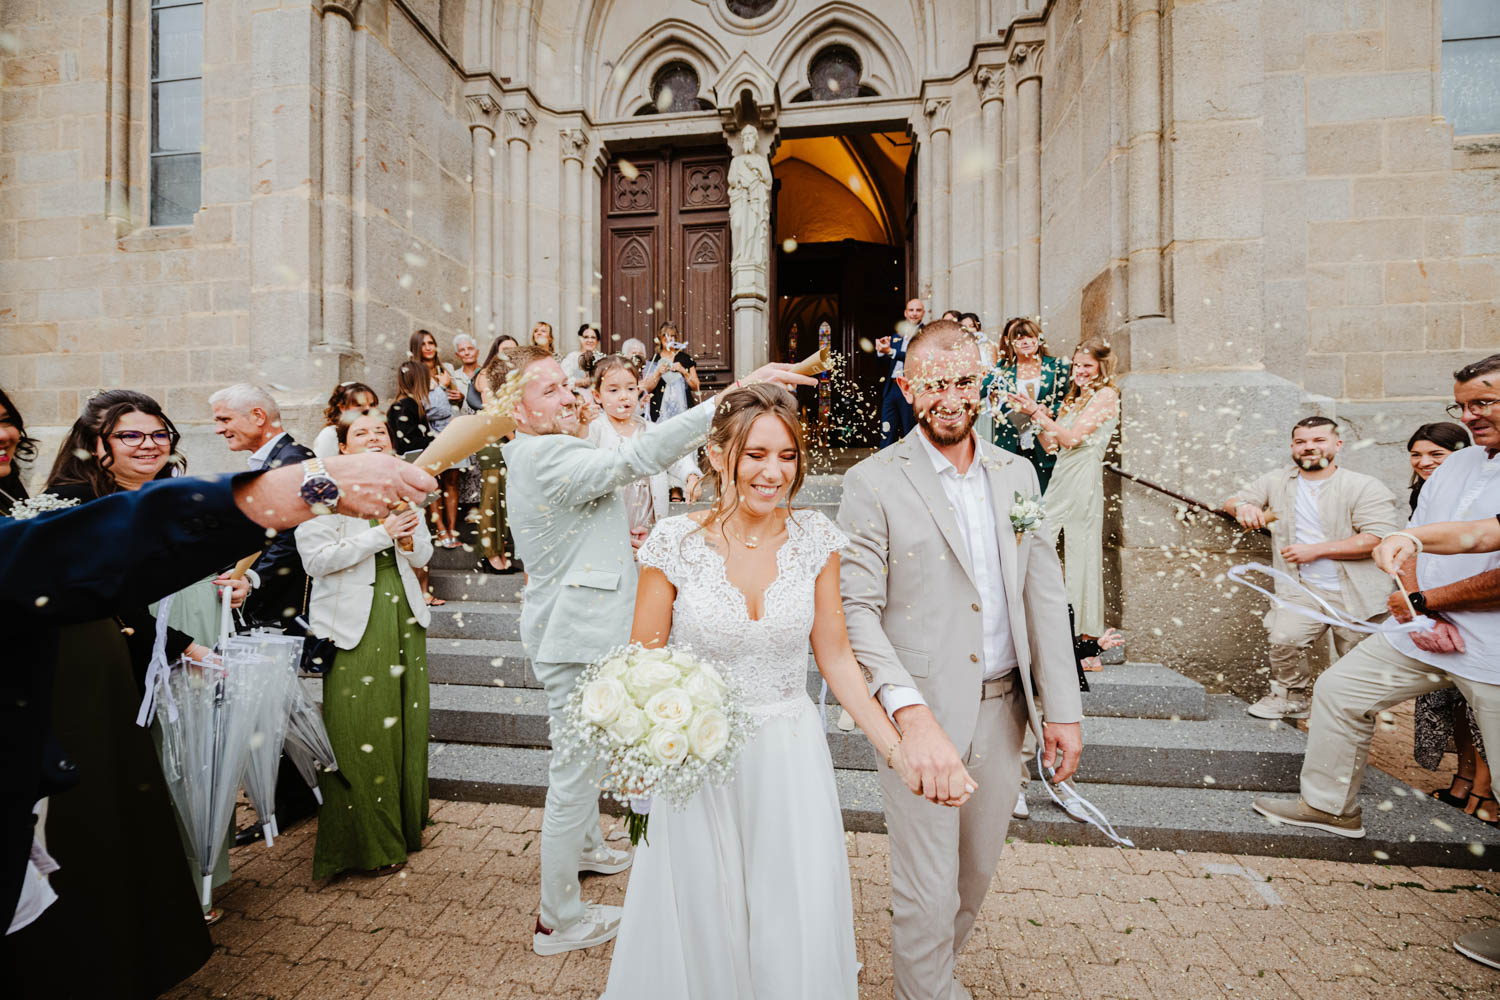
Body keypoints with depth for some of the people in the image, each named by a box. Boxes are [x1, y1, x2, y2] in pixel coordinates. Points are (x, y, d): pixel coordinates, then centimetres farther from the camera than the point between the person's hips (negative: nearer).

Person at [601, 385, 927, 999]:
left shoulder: (816, 539, -7)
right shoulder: (675, 543, -14)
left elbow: (835, 658, 1)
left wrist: (900, 753, -3)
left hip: (791, 757, 2)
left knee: (802, 931, 13)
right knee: (702, 930, 17)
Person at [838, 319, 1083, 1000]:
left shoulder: (1017, 475, 6)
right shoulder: (873, 483, -11)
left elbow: (1044, 594, 7)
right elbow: (856, 610, -16)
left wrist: (1063, 709, 4)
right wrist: (911, 713, -28)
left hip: (1002, 708, 6)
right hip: (919, 713, -5)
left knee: (976, 874, 22)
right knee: (926, 891, 6)